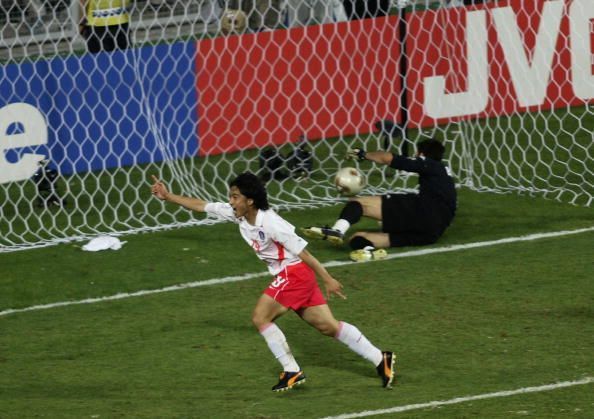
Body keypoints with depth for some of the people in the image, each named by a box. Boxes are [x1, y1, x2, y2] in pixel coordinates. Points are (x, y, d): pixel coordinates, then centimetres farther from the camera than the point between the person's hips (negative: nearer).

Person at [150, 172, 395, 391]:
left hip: (295, 273, -8)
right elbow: (202, 206, 9)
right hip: (287, 276, 8)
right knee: (327, 326, 8)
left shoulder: (270, 223, -24)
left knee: (260, 318, -7)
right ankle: (380, 360, 10)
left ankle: (292, 372, -1)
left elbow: (302, 252, -21)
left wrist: (328, 280, -19)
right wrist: (168, 197, 6)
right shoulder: (235, 214, 0)